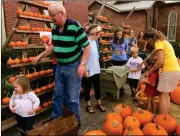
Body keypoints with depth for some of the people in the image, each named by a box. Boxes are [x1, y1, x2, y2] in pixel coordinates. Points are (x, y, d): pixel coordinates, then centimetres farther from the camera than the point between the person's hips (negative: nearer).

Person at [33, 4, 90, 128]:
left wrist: (83, 64, -24)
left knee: (72, 98, 5)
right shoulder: (55, 28, 3)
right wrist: (41, 55, 12)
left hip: (73, 66, -7)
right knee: (57, 96, 17)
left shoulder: (75, 26, -18)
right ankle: (55, 119, 37)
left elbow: (87, 46, -16)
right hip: (60, 66, 7)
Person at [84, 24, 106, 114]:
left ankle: (99, 103, 34)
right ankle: (88, 105, 27)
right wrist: (85, 70, -18)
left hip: (96, 70, 8)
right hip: (89, 71, -7)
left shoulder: (94, 41, 7)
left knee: (97, 87, 18)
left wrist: (98, 67, 17)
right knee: (88, 88, 10)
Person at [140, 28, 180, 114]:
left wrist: (149, 72, -9)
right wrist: (143, 62, 39)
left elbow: (160, 61, -18)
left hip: (169, 71, -9)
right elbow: (152, 54, 33)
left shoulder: (158, 42, -8)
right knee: (166, 95, 15)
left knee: (163, 95, -3)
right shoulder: (163, 41, 21)